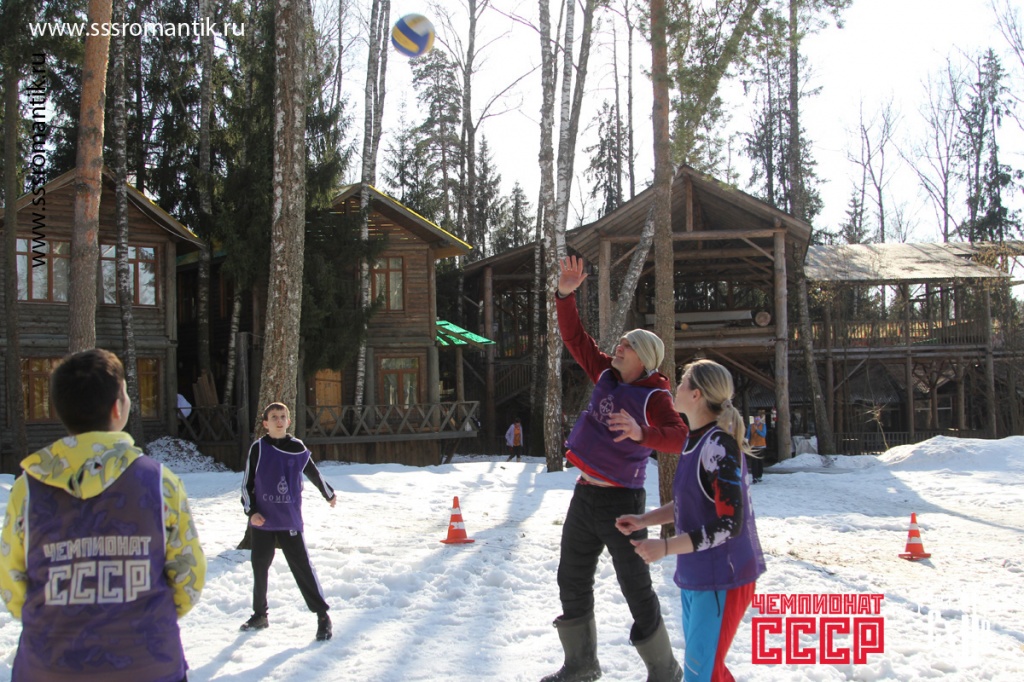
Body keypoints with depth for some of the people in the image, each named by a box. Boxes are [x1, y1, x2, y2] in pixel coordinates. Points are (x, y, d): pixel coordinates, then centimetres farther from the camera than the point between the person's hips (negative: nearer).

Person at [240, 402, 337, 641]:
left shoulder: (298, 449, 0)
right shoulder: (258, 449, -2)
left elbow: (314, 474, 18)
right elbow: (247, 484, 3)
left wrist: (329, 494, 30)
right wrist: (250, 511, -8)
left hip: (290, 521, -1)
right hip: (262, 521, 1)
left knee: (302, 567, -6)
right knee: (260, 568, 11)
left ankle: (323, 616, 0)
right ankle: (259, 615, 29)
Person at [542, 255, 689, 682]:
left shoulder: (654, 396, -13)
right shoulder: (606, 376, 6)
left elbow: (679, 438, -28)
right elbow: (574, 338, 7)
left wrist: (641, 433, -46)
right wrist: (566, 295, -4)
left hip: (621, 501, -8)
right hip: (584, 495, 8)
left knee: (637, 591, -1)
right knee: (572, 582, 16)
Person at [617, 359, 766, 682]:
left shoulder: (718, 444, -21)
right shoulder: (694, 440, 7)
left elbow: (730, 523, -24)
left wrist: (665, 547, -25)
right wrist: (644, 520, 7)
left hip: (722, 575, -9)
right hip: (696, 573, 9)